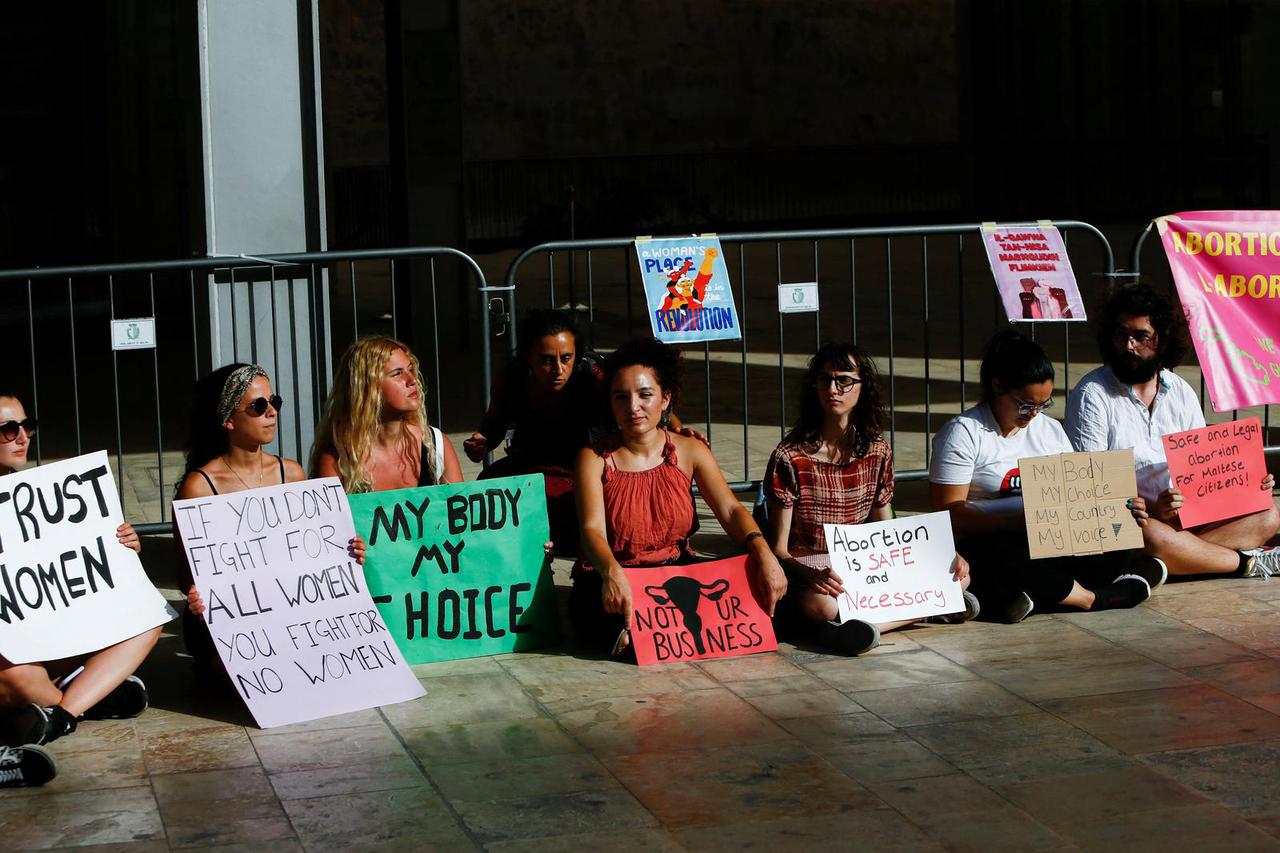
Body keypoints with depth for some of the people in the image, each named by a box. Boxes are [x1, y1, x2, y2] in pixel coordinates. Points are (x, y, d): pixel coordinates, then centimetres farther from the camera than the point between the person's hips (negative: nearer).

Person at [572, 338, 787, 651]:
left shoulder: (689, 451, 7)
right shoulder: (594, 458, -2)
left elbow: (730, 510, -3)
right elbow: (592, 529, -16)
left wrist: (764, 554, -25)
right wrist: (612, 573, -40)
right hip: (613, 581, -4)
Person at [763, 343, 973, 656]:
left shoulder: (877, 451, 8)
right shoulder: (791, 457, -7)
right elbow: (778, 549, -8)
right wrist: (811, 576, -30)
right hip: (805, 570, -6)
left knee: (957, 575, -16)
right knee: (822, 604, -41)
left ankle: (867, 623, -28)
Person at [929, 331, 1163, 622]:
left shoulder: (1052, 431, 15)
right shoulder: (963, 433, -5)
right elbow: (948, 512, -13)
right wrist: (1019, 522, -24)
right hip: (985, 542, -5)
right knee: (1000, 559, -40)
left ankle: (1038, 593, -28)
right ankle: (1093, 597, -25)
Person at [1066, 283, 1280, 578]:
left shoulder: (1181, 392, 12)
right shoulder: (1092, 394, -6)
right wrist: (1152, 510, -25)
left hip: (1185, 515, 6)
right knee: (1150, 536, -39)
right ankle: (1247, 562, -16)